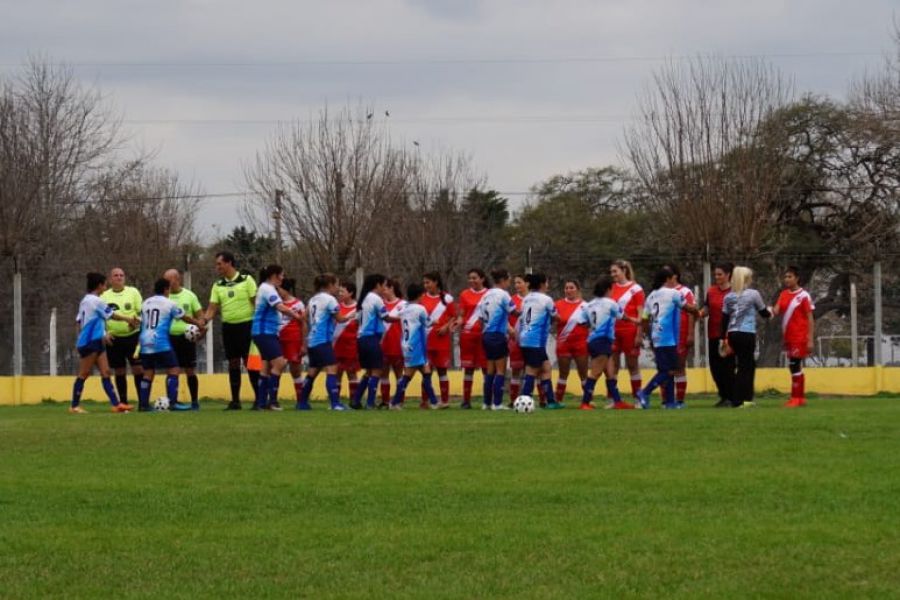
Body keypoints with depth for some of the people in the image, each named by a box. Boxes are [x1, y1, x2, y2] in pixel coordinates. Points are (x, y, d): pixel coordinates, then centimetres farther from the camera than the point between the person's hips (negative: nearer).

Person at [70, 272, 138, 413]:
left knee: (105, 372, 3)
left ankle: (115, 404, -2)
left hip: (96, 343, 9)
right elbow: (113, 315, -7)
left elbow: (79, 322, 16)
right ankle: (74, 406, 1)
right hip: (90, 343, -9)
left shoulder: (85, 301, 15)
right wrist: (130, 319, 8)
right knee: (84, 374, -4)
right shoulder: (96, 301, -13)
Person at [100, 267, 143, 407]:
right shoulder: (105, 296, 6)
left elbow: (142, 313, 2)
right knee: (119, 372, 6)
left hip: (132, 336, -2)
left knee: (138, 369, -6)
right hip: (114, 338, 2)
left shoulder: (133, 292, 3)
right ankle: (123, 403, 12)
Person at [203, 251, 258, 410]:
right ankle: (235, 401, 11)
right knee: (233, 364, 7)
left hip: (246, 325, -4)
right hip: (228, 327, 4)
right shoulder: (218, 286, 9)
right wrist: (204, 321, -13)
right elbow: (212, 308, 6)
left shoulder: (246, 280, -3)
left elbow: (256, 302, -5)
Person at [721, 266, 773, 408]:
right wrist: (770, 313, 31)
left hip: (733, 334, 5)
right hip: (747, 334, -5)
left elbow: (724, 319, 8)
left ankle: (747, 398, 20)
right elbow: (764, 313, 8)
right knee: (744, 366, 0)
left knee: (750, 364, 18)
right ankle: (738, 401, -4)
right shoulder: (753, 294, -3)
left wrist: (724, 339, 13)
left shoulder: (729, 297, 9)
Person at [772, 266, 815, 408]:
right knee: (794, 367, 11)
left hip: (799, 338, -7)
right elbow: (776, 310, 1)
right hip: (788, 337, 7)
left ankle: (795, 398, -7)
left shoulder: (803, 295, -7)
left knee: (795, 366, -10)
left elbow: (810, 319, -8)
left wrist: (810, 340, -12)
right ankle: (801, 398, 18)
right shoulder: (783, 295, 12)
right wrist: (771, 311, -24)